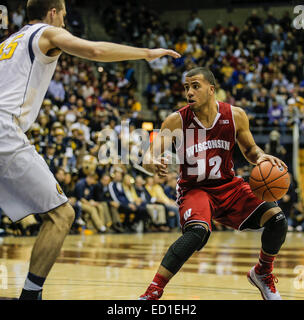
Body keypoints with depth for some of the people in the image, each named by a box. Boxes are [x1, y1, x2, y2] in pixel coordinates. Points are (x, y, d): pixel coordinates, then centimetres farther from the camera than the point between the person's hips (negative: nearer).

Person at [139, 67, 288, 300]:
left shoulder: (236, 116, -7)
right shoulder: (177, 121, -15)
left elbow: (249, 149, 9)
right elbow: (151, 155, -16)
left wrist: (262, 157, -15)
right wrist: (152, 164, -41)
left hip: (229, 185, 4)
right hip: (194, 189, -3)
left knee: (277, 220, -12)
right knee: (197, 231, -35)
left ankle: (263, 274, 17)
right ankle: (153, 292, -29)